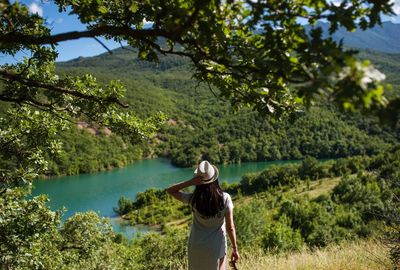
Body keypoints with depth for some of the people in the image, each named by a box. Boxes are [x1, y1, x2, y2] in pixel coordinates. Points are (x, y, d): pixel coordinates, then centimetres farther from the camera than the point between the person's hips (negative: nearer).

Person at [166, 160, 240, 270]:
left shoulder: (193, 199, -15)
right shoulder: (225, 198, -15)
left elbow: (170, 190, -2)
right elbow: (230, 227, -11)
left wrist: (190, 182, -15)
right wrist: (235, 248, 1)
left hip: (196, 248, 1)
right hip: (217, 248, 0)